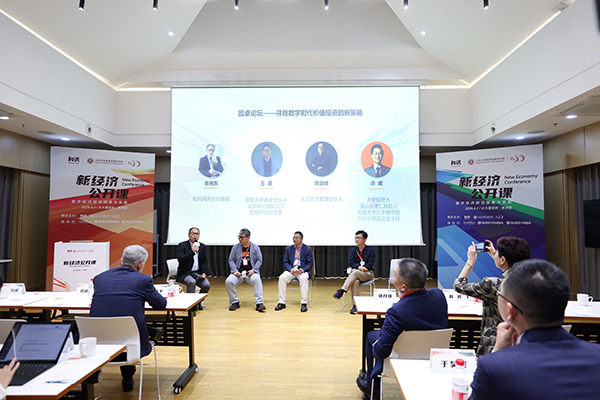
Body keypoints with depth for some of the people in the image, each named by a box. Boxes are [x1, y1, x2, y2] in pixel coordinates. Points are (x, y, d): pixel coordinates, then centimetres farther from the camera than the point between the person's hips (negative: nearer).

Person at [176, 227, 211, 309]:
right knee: (192, 282, -34)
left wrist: (203, 273, 0)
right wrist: (192, 252, -27)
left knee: (207, 285, -19)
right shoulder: (182, 245, -3)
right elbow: (180, 259, -18)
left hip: (197, 273, 4)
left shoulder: (202, 246, 11)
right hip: (185, 273, -4)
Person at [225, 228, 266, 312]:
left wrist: (253, 270, -10)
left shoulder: (255, 247, 7)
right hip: (238, 273, 2)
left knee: (257, 280, -35)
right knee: (228, 281, -27)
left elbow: (259, 260, 5)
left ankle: (259, 303, -29)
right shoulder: (235, 247, 10)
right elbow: (231, 260, 9)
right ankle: (235, 302, -7)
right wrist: (235, 271, -8)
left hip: (251, 273, -2)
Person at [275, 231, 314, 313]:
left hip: (303, 270, -2)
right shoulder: (289, 249, 13)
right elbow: (285, 262, 8)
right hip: (291, 270, 3)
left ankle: (304, 303, -30)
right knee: (282, 277, -28)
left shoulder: (308, 249, 5)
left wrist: (303, 270, -19)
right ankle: (281, 303, -21)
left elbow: (310, 264, 0)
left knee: (303, 278, -37)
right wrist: (291, 269, -13)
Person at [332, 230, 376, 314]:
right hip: (355, 274, 2)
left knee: (355, 273, -35)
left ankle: (341, 291, -41)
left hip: (367, 274, -2)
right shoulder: (353, 251, 14)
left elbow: (370, 264, -6)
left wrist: (357, 269, -15)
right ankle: (355, 305, -34)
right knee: (355, 281, -34)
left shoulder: (370, 250, 4)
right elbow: (350, 262, 2)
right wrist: (359, 267, -18)